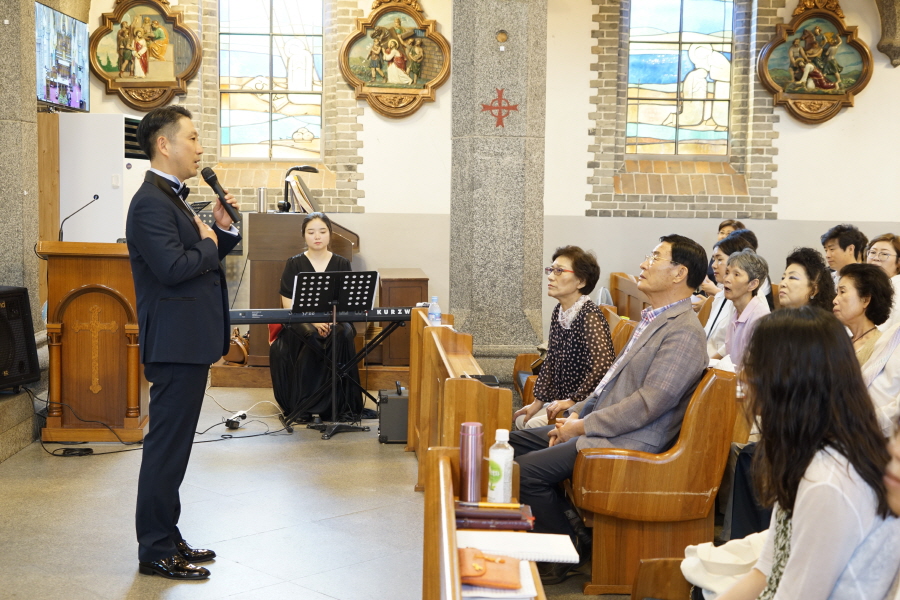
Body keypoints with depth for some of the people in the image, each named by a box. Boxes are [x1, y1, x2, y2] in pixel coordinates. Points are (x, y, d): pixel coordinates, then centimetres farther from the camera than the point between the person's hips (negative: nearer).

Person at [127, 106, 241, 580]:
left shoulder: (172, 198, 17)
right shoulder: (151, 203, -16)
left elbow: (202, 259, 20)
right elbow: (173, 267, -27)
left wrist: (222, 229, 4)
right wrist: (207, 244, -10)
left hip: (189, 343, 11)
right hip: (175, 344, -11)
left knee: (172, 445, 16)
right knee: (166, 448, -3)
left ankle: (166, 538, 27)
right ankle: (155, 552, 6)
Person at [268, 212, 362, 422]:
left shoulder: (342, 264, 10)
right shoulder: (294, 264, 6)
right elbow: (289, 304, -2)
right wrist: (313, 320, -18)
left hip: (335, 321, 1)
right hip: (301, 322, -1)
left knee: (341, 335, -34)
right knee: (312, 336, -36)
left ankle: (339, 406, -26)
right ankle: (302, 405, -25)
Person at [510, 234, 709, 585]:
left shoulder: (683, 331, -17)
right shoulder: (652, 319, 17)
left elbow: (651, 401, -23)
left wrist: (583, 426, -18)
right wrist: (577, 414, 7)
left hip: (630, 441, -11)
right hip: (597, 425, 11)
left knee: (527, 469, -21)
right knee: (513, 442, 9)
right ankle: (570, 524, 12)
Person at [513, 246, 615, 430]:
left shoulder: (589, 315, -20)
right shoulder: (558, 312, 7)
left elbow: (602, 366, -29)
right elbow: (550, 360, 15)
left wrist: (572, 401, -24)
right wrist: (538, 402, 12)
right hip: (561, 399, 9)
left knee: (534, 426, -19)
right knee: (521, 419, 5)